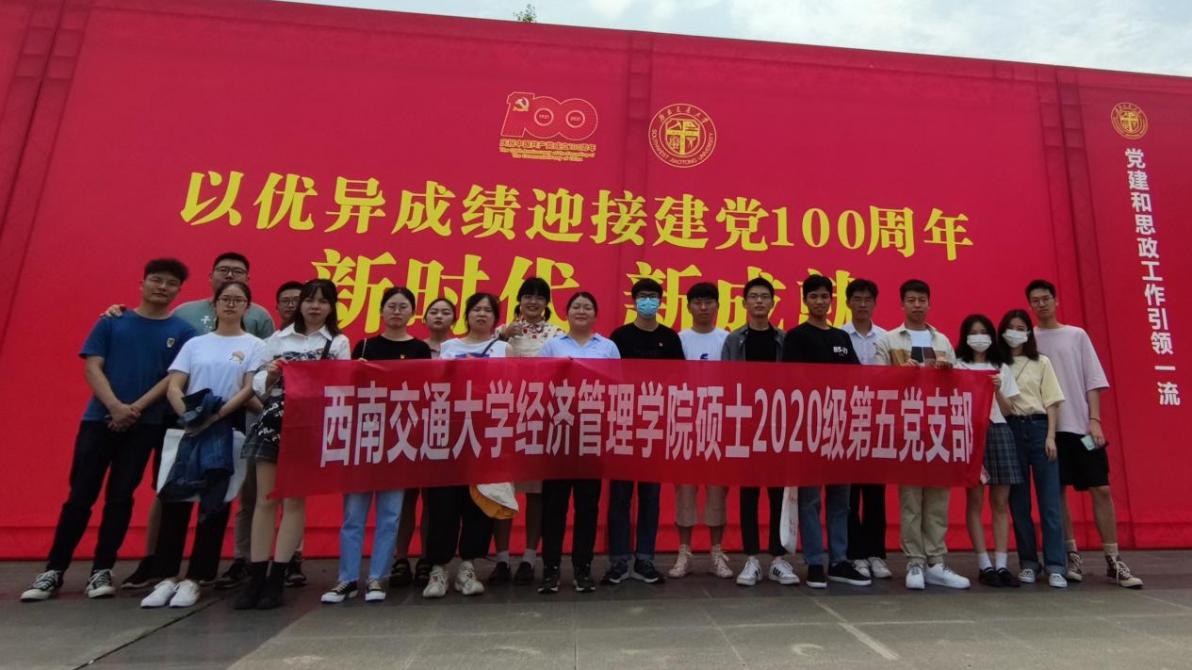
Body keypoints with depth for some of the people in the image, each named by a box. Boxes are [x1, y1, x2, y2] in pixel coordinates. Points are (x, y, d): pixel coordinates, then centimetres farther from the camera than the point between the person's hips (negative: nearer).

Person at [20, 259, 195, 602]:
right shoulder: (111, 322, 7)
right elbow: (92, 367, 0)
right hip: (99, 418, 1)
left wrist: (136, 409, -14)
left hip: (146, 424, -1)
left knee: (120, 497, 4)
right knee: (80, 495, 3)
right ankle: (54, 570, 15)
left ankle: (102, 571, 14)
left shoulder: (182, 331, 4)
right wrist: (115, 406, -15)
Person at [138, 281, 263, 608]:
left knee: (214, 503, 1)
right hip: (188, 427, 3)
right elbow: (173, 387, 5)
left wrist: (217, 415, -18)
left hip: (229, 429, -2)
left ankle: (194, 579, 10)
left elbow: (249, 390, -5)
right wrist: (187, 415, -14)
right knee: (175, 498, 1)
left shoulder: (254, 345, 5)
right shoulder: (195, 344, 13)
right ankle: (167, 577, 11)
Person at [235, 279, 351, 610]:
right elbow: (258, 384, 11)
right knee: (265, 499, 5)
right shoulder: (278, 338, 12)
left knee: (294, 500, 2)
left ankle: (277, 578, 11)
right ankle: (256, 576, 14)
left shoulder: (338, 342, 6)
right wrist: (269, 375, -9)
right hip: (273, 421, 2)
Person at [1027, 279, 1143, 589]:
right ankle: (1071, 556, 13)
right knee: (1057, 491, 3)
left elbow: (1093, 380, 4)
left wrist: (1094, 419, -5)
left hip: (1082, 425, 1)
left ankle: (1113, 560, 10)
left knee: (1101, 489, 0)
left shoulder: (1077, 335, 8)